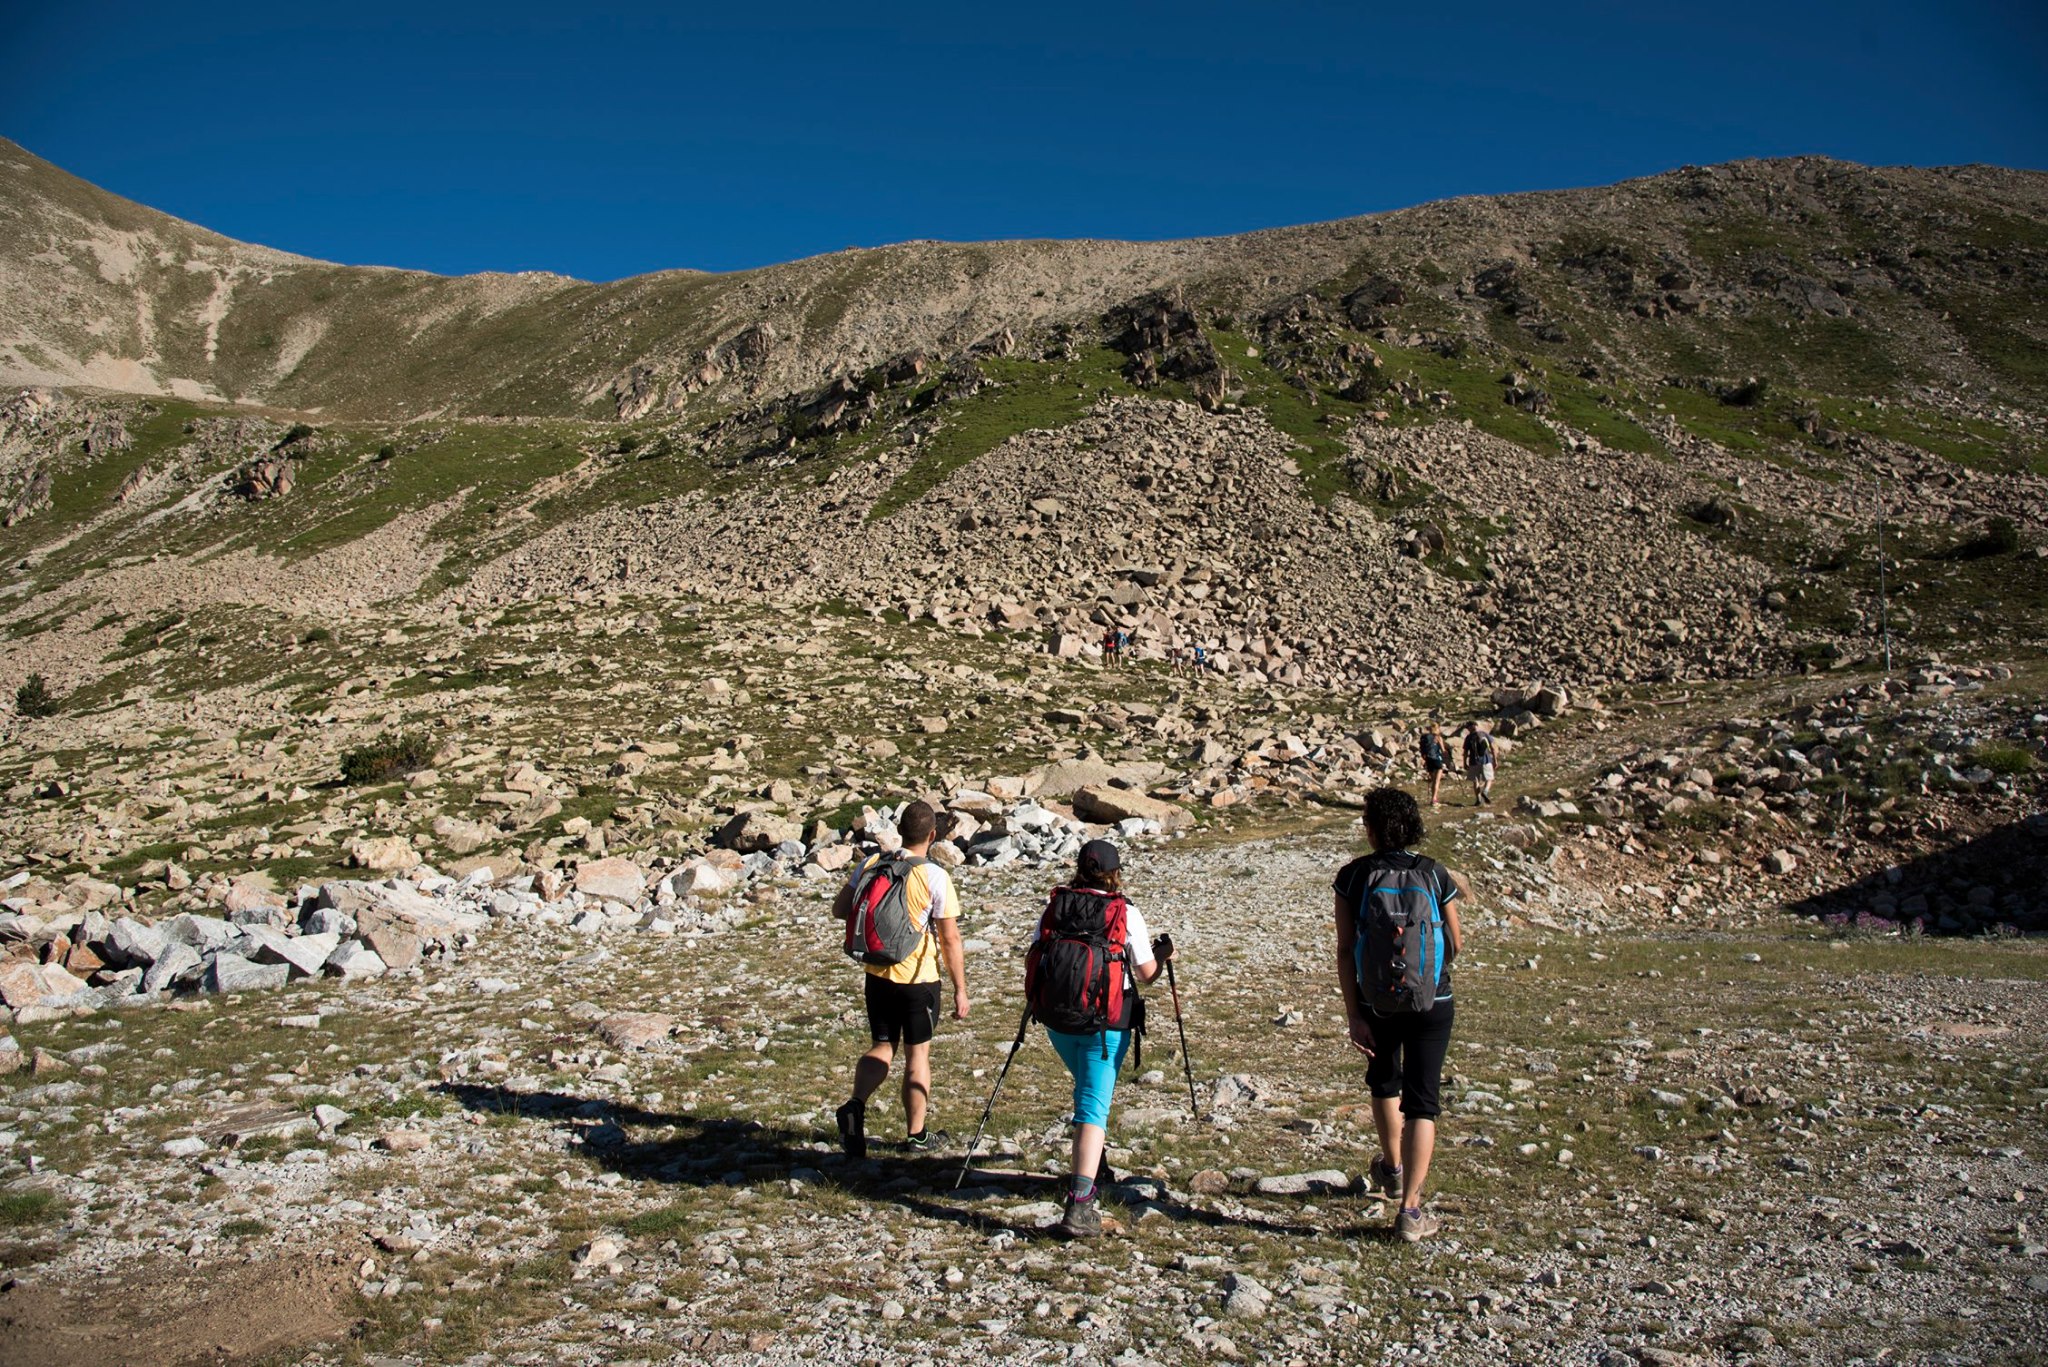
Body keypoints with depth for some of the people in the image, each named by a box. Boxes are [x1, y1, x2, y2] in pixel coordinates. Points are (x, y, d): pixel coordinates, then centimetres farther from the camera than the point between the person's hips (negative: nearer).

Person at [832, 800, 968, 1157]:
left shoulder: (871, 864, -4)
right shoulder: (935, 877, -15)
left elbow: (840, 909, 3)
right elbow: (950, 939, -13)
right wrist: (960, 989, -5)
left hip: (878, 975, 3)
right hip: (919, 979, -3)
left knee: (882, 1048, 16)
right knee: (917, 1054, 11)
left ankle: (856, 1104, -9)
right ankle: (916, 1135, 20)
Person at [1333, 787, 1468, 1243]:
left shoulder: (1353, 876, -8)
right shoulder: (1436, 876, -7)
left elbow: (1345, 950, -10)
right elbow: (1455, 945, 1)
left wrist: (1353, 1015, -7)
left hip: (1376, 1003, 1)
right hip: (1432, 1004, -1)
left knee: (1384, 1081, 26)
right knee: (1421, 1102, 5)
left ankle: (1392, 1168, 46)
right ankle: (1410, 1209, 2)